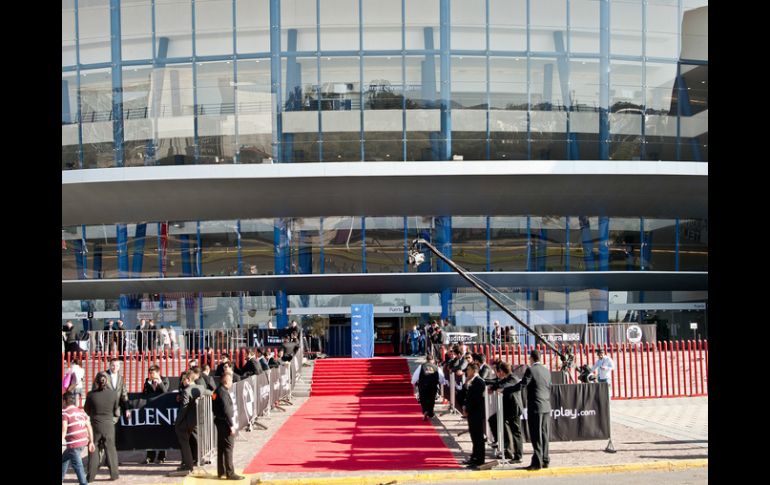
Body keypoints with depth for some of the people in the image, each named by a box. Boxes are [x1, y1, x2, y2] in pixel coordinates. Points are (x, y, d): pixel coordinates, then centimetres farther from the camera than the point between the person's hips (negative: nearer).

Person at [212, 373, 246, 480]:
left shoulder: (217, 391, 11)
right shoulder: (223, 392, -19)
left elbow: (214, 408, 17)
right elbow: (226, 410, -22)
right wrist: (231, 425, -19)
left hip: (219, 422, 10)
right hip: (225, 423, -10)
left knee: (221, 448, 15)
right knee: (228, 448, -6)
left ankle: (221, 472, 23)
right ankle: (230, 473, -4)